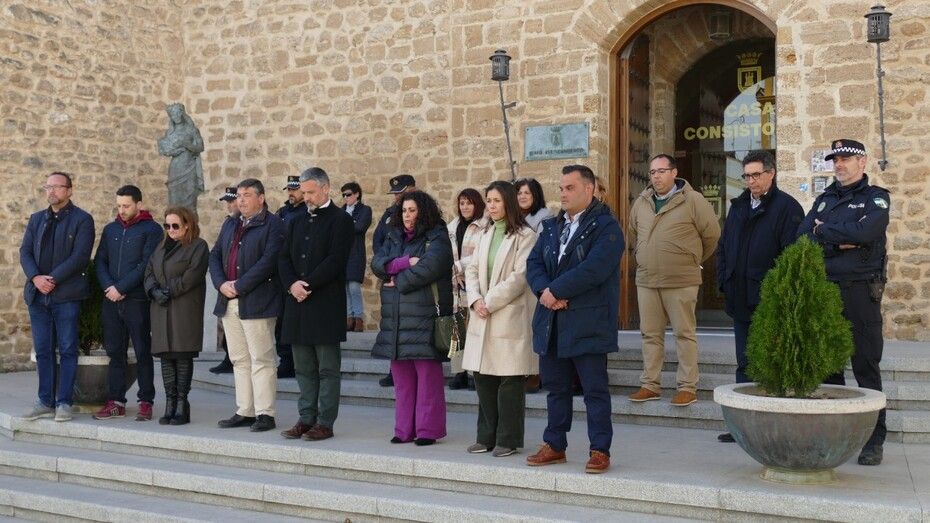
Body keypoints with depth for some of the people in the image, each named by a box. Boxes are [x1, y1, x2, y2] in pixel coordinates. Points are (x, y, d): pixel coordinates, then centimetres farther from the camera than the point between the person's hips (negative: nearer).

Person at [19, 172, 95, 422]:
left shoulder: (82, 220, -1)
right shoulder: (36, 219, 17)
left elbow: (80, 256, -11)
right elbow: (25, 252, 9)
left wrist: (52, 279, -15)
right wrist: (36, 277, -9)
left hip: (66, 295, -5)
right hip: (38, 294, 5)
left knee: (67, 350, -1)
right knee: (43, 350, 8)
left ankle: (64, 402, 4)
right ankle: (45, 402, 15)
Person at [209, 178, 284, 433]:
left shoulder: (272, 225, -5)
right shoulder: (230, 225, 20)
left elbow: (269, 261, -16)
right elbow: (214, 256, 16)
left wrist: (239, 286, -16)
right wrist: (221, 284, -3)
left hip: (256, 303, -7)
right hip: (229, 303, 8)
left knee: (261, 361, -5)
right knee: (239, 361, 11)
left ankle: (265, 414, 1)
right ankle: (244, 412, 18)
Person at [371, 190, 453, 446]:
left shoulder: (437, 238, -1)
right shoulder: (394, 237, 19)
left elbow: (428, 267, -16)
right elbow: (377, 263, 5)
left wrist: (398, 281, -5)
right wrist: (405, 262, -11)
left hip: (425, 314, -6)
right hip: (396, 317, 6)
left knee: (427, 373, -5)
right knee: (401, 375, 7)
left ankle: (428, 429, 1)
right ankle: (404, 429, 14)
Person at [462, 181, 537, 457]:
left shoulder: (524, 236, -5)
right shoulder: (484, 234, 17)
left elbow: (519, 276, -13)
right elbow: (471, 269, 12)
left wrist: (490, 302, -13)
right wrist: (476, 300, -5)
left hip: (510, 317, -6)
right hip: (482, 318, 7)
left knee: (510, 380, -1)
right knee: (483, 378, 9)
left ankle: (508, 439, 9)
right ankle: (486, 436, 20)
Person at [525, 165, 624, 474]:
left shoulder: (606, 227, -7)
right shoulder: (552, 226, 16)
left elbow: (593, 269, -20)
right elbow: (534, 263, 8)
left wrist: (555, 291, -17)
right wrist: (544, 289, -12)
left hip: (588, 322, -7)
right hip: (551, 321, 7)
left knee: (595, 389, 1)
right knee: (555, 387, 14)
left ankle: (600, 451, 9)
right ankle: (554, 446, 24)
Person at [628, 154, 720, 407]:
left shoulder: (692, 200, -6)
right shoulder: (641, 202, 10)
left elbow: (712, 232, -1)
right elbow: (633, 234, 24)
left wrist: (694, 259, 8)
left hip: (681, 281, -5)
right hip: (646, 280, 5)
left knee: (685, 334, 0)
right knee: (650, 334, 10)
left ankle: (688, 387, 7)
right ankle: (650, 385, 18)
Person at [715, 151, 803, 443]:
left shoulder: (787, 207, -7)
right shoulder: (738, 207, 16)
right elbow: (723, 247, 21)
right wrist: (724, 281, 10)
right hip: (741, 301, 7)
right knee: (745, 364, 12)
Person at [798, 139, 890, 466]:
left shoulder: (876, 198, 3)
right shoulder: (824, 200, 17)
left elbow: (864, 232, -17)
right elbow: (802, 237, 3)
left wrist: (824, 230, -4)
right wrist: (841, 241, -10)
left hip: (860, 292, -5)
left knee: (866, 368, -2)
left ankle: (874, 440, 4)